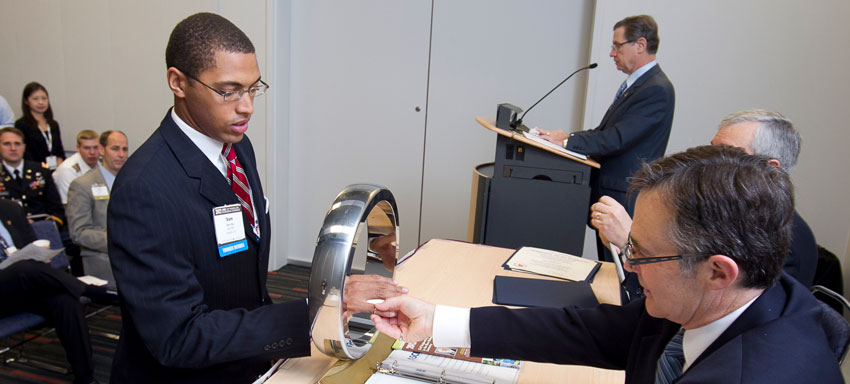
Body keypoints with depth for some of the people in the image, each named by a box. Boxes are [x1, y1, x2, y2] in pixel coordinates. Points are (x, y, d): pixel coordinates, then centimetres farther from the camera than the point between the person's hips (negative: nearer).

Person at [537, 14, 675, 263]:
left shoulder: (656, 90, -17)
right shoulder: (633, 84, 14)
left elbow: (617, 139, -23)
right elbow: (606, 131, 15)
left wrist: (567, 141, -17)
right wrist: (569, 136, 1)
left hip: (624, 198, -10)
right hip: (608, 193, 10)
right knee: (606, 268, 19)